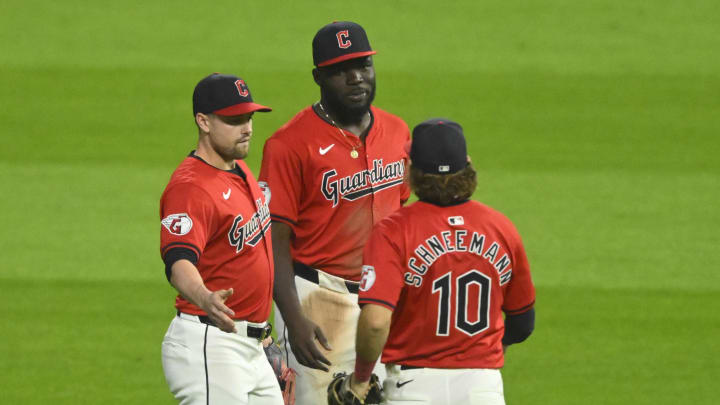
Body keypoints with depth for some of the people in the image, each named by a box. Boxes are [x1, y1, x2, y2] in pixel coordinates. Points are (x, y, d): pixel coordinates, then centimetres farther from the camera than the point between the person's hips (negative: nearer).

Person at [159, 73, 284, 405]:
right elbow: (179, 262, -34)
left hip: (251, 348, 10)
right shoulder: (189, 187, -19)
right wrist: (206, 300, -54)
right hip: (208, 344, -10)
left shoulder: (239, 170, 12)